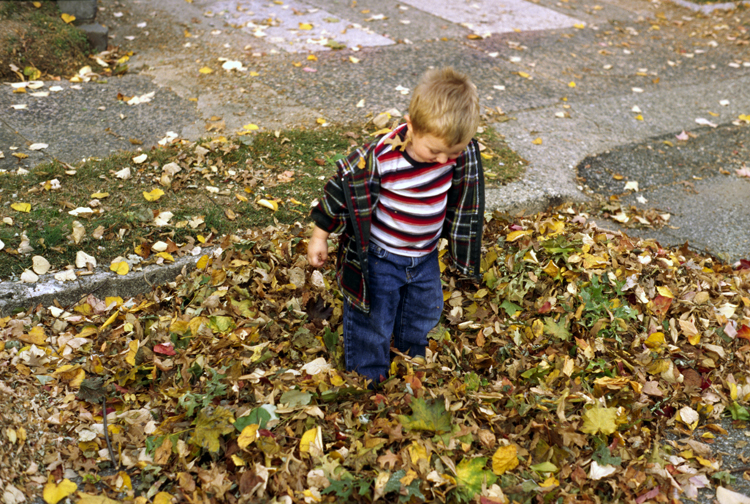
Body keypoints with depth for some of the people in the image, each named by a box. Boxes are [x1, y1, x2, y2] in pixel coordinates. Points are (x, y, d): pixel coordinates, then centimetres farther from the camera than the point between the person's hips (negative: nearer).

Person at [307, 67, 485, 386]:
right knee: (372, 323, 9)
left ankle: (412, 361, 54)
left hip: (426, 257, 6)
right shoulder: (379, 159, -33)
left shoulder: (455, 148, -15)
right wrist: (320, 236, -9)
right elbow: (343, 187, -19)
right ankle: (369, 379, 35)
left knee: (424, 313, 25)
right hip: (380, 260, -5)